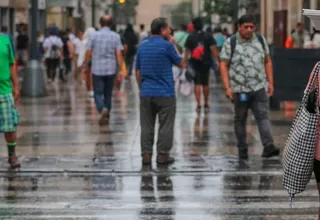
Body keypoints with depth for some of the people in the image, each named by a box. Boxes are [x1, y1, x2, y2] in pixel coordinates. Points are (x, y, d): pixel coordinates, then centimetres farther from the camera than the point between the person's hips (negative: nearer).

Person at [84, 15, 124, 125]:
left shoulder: (94, 35, -4)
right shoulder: (116, 36, -2)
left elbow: (88, 53, -1)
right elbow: (119, 54, -7)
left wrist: (86, 66, 13)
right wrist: (121, 70, -5)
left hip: (97, 69, -1)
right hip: (110, 69, 1)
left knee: (98, 93, 1)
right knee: (108, 93, 15)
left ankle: (103, 109, -25)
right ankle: (107, 114, 21)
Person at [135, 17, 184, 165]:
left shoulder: (142, 46, 8)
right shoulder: (166, 46, -11)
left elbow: (138, 71, 12)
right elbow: (180, 63, 3)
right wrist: (173, 44, 9)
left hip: (146, 93, 5)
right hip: (165, 93, -5)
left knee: (146, 126, 8)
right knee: (165, 126, 3)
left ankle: (146, 155, 7)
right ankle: (162, 155, 4)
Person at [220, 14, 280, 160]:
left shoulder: (260, 40, 7)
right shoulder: (230, 43, -3)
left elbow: (267, 62, 13)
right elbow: (224, 66, -4)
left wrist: (270, 83, 7)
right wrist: (227, 87, -12)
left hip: (259, 88, 2)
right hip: (239, 89, -1)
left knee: (263, 116, -11)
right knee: (240, 120, 8)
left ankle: (268, 147, -19)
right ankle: (242, 150, 17)